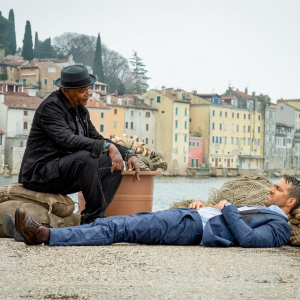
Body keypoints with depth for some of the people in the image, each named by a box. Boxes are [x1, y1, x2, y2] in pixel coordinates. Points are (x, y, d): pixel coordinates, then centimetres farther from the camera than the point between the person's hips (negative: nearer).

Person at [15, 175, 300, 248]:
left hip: (195, 227, -8)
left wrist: (228, 209, -7)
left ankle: (46, 235, -26)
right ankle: (40, 233, -12)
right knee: (116, 222, -6)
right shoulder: (259, 210, 31)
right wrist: (202, 205, 15)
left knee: (119, 229, -19)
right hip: (191, 216, 8)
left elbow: (248, 239, -18)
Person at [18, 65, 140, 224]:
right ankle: (96, 217, -24)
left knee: (114, 165, -1)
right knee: (86, 157, -32)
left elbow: (97, 139, 15)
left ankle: (88, 221, -11)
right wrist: (107, 146, -35)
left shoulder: (80, 110, 13)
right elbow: (67, 140, -29)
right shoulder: (50, 107, -14)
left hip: (63, 173, 9)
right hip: (41, 173, -9)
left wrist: (128, 154, 1)